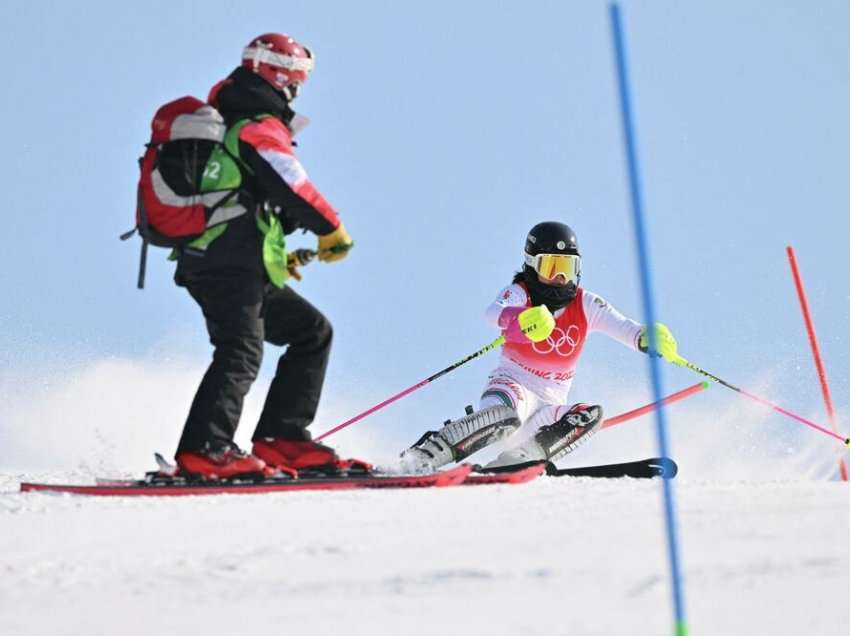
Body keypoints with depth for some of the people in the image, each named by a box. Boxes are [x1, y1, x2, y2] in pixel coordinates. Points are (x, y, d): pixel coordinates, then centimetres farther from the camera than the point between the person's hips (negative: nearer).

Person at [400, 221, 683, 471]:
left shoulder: (585, 304, 6)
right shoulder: (520, 293, -5)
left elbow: (624, 328, -4)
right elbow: (495, 312, -28)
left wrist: (650, 338, -28)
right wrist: (521, 318, -52)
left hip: (550, 404, 5)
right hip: (512, 385, -5)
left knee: (591, 415, -24)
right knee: (507, 415, -38)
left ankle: (512, 463, -28)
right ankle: (422, 456, -36)